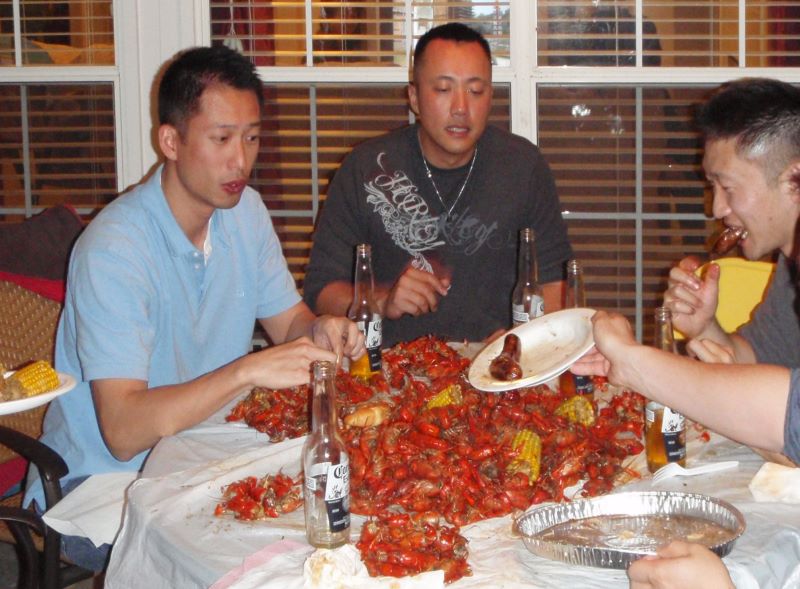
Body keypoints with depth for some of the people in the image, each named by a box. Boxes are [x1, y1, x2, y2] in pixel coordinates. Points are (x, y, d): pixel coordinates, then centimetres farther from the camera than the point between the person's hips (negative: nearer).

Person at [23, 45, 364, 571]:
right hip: (105, 479, -7)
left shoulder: (245, 211, 1)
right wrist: (247, 371, -41)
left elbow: (286, 317, 13)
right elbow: (122, 432, -31)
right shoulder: (113, 250, -24)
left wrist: (319, 332, -12)